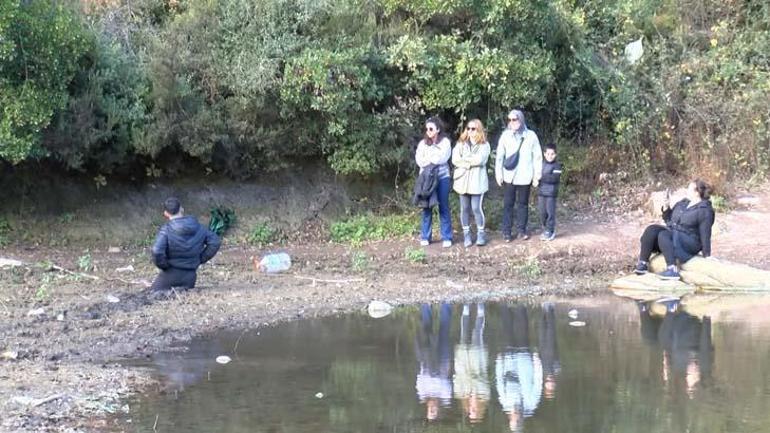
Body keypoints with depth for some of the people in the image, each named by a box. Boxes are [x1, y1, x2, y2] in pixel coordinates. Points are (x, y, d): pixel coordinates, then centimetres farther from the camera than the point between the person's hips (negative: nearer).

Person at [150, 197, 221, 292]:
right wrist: (201, 259, 7)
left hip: (171, 273, -4)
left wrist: (163, 265, -8)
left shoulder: (166, 229, -14)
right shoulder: (197, 227, 0)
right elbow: (214, 242, 3)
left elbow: (157, 252, -26)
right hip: (190, 275, 4)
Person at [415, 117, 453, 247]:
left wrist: (428, 158, -4)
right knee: (426, 207, 4)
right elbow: (419, 161, -2)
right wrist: (434, 159, -10)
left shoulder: (445, 142, 1)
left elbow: (442, 158, -12)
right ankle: (425, 237, 10)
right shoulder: (422, 143, 9)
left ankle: (446, 238, 5)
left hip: (442, 177, -2)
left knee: (443, 207, 1)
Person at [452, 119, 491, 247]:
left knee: (476, 208, -7)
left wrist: (464, 159, -7)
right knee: (464, 209, 6)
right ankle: (466, 234, 14)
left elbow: (479, 160, -14)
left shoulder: (484, 145, 1)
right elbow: (455, 159, -4)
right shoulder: (461, 144, 9)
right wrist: (470, 163, -13)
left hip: (477, 181, -3)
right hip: (462, 180, 3)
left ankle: (481, 234, 7)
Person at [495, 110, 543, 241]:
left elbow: (537, 156, 2)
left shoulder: (531, 135, -2)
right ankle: (507, 232, 6)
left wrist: (537, 175, -1)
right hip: (509, 176, 0)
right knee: (508, 204, 2)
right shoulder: (505, 135, 0)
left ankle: (521, 230, 16)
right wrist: (498, 174, -1)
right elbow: (499, 156, 3)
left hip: (525, 177, 0)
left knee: (523, 204, 7)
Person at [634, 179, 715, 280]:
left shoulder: (705, 210, -9)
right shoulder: (682, 203, 15)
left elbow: (705, 234, -13)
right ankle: (642, 264, -23)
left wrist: (707, 255, -14)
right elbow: (669, 220, 22)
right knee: (651, 230, -17)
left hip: (690, 244, -8)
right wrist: (666, 208, 4)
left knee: (663, 235, -34)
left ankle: (672, 270, -44)